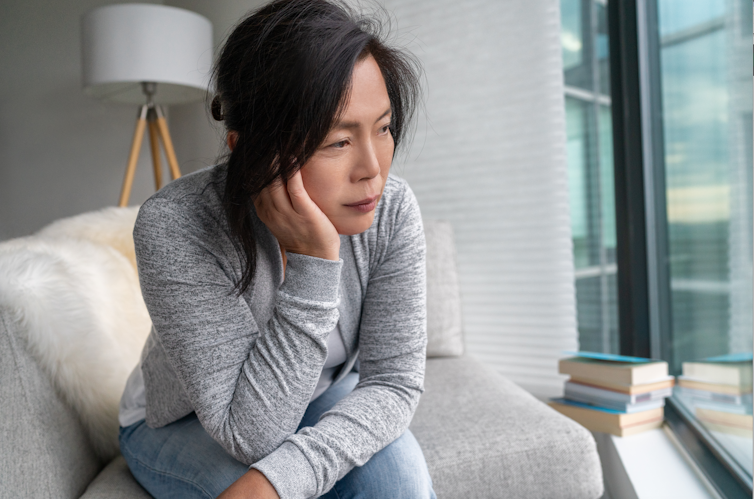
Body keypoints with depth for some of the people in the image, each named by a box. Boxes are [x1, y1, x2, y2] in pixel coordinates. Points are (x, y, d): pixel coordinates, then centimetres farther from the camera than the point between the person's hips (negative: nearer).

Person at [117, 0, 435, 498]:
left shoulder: (392, 210, -23)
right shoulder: (174, 227, -33)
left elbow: (395, 381, -20)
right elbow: (251, 434, -32)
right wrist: (312, 263, -41)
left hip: (318, 405, 3)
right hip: (181, 425, -2)